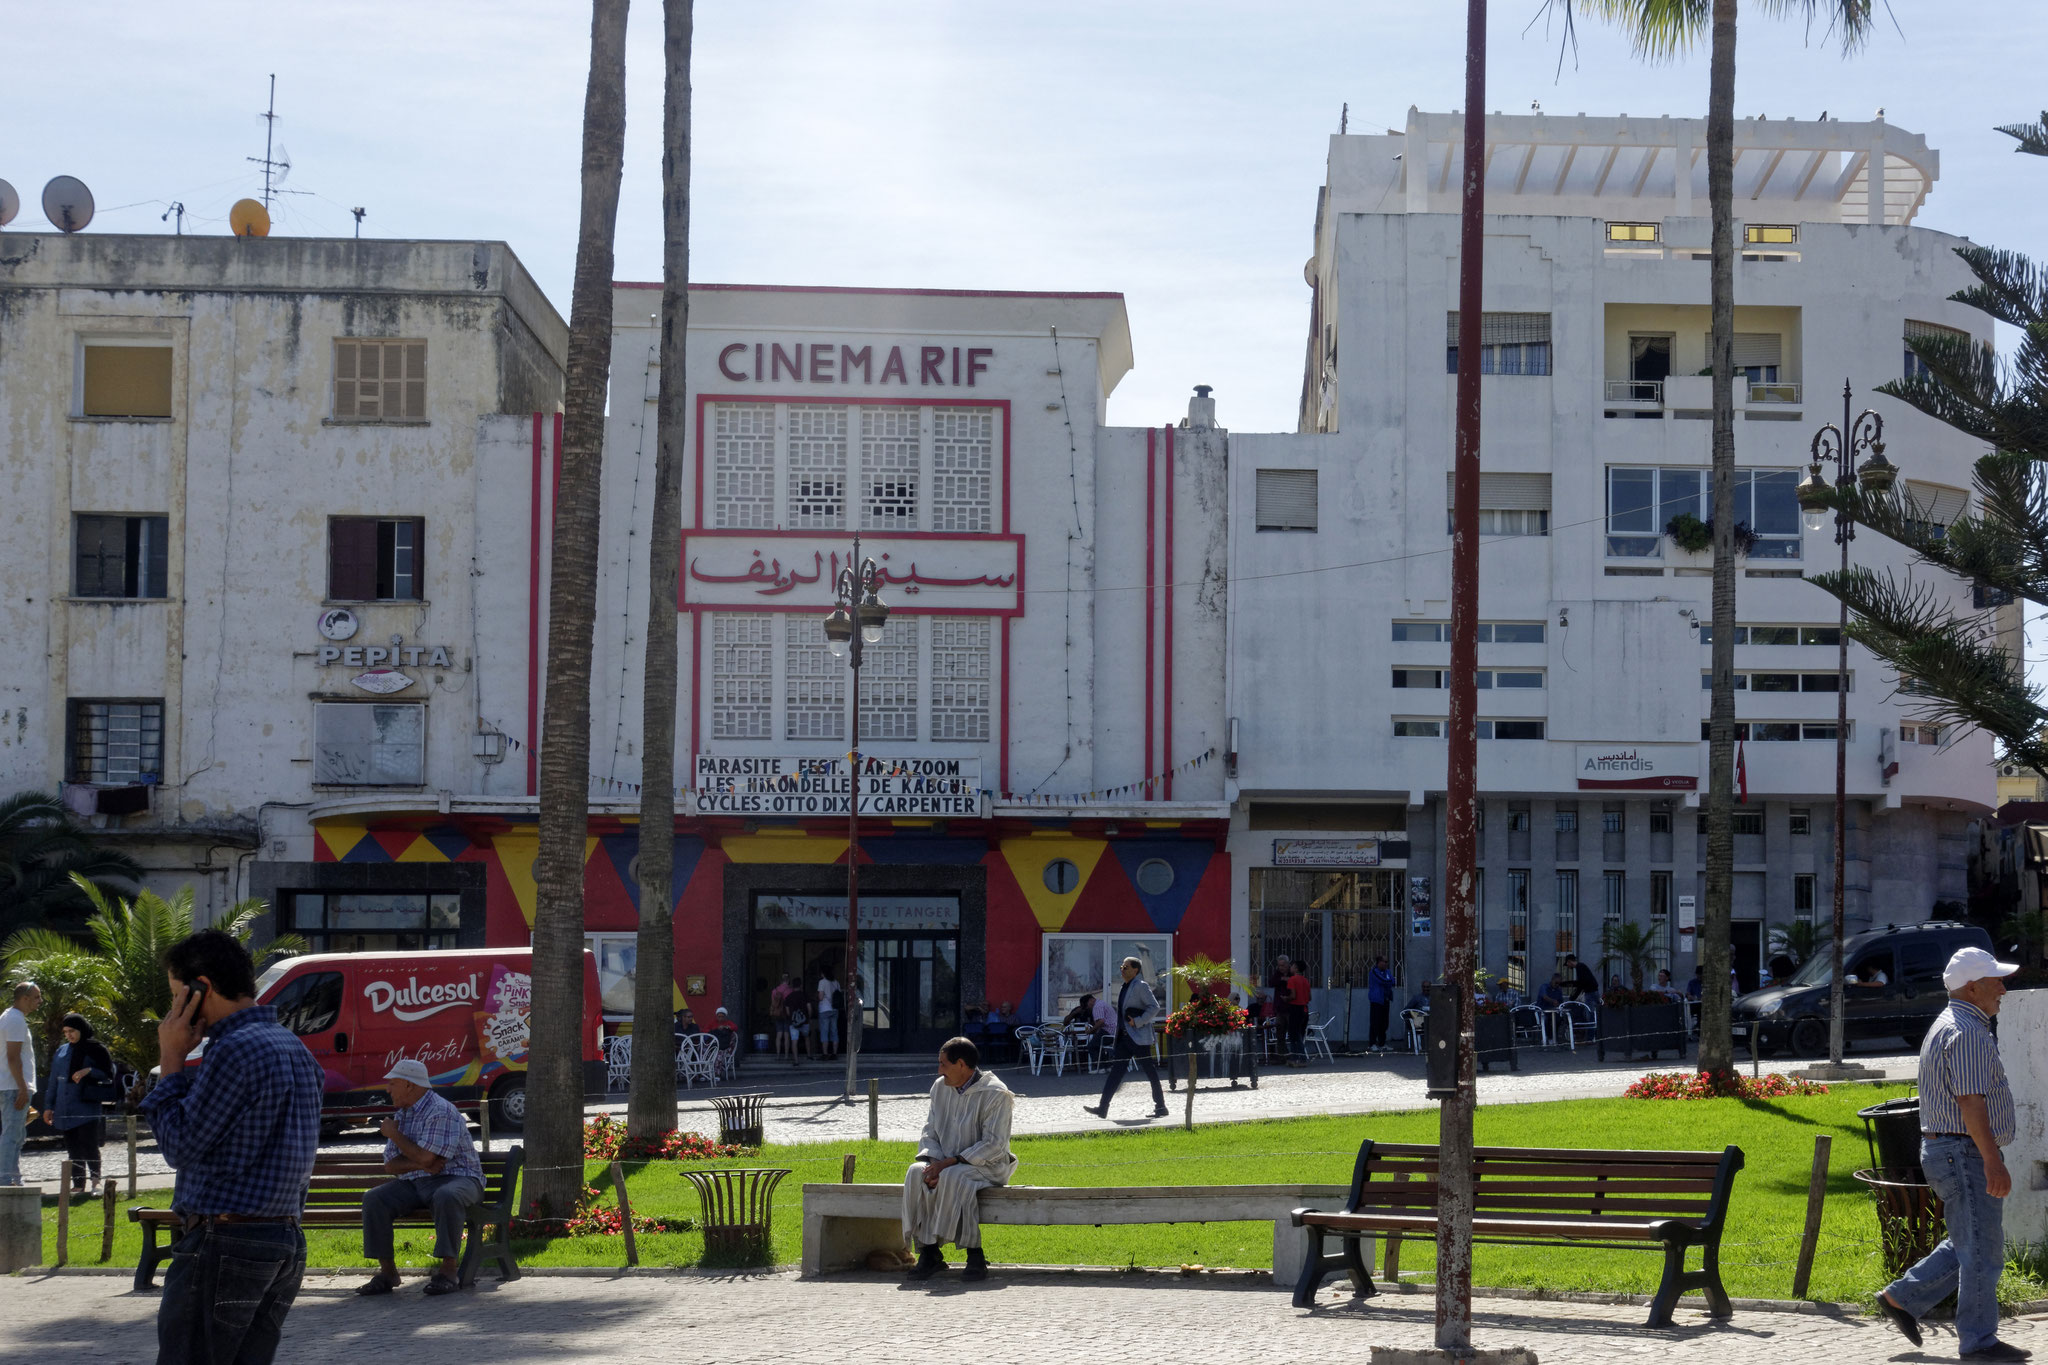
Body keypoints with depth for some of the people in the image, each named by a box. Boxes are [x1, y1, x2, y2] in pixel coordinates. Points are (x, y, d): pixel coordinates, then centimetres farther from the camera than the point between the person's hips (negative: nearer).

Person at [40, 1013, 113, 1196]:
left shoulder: (95, 1050, 1)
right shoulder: (62, 1052, 16)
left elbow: (108, 1075, -2)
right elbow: (53, 1081, 20)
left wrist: (89, 1071, -18)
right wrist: (48, 1106, 15)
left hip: (87, 1108, -5)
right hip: (65, 1110, 5)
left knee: (88, 1146, -14)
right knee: (73, 1150, 5)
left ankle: (95, 1180, -7)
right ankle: (78, 1185, 7)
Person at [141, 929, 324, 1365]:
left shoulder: (237, 1050, -15)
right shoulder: (296, 1048, 16)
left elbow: (180, 1145, -11)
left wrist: (171, 1062, -3)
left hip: (224, 1243, -9)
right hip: (286, 1242, 9)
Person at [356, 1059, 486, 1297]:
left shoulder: (442, 1112, -14)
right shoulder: (401, 1115, 13)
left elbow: (426, 1157, -23)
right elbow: (391, 1164, 8)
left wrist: (394, 1134, -8)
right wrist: (420, 1164, -14)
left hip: (456, 1178, -7)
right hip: (414, 1184, 7)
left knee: (446, 1197, -40)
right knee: (373, 1199, -14)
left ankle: (449, 1271, -34)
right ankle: (387, 1271, -11)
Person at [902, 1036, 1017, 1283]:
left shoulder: (994, 1094, -11)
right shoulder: (940, 1088, 9)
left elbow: (993, 1145, -17)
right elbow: (930, 1132, 10)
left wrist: (949, 1163, -23)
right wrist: (934, 1161, -12)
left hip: (987, 1166, -6)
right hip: (945, 1164, 6)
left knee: (953, 1177, -37)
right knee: (916, 1173, -25)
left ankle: (974, 1255, -31)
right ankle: (928, 1252, -24)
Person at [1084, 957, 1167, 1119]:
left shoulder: (1140, 986, -10)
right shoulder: (1126, 987, 16)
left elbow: (1154, 1007, -17)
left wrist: (1138, 1022, -20)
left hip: (1139, 1037, -9)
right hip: (1125, 1037, 9)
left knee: (1150, 1070, -2)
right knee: (1116, 1069, 4)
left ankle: (1161, 1107, 6)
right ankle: (1103, 1108, 2)